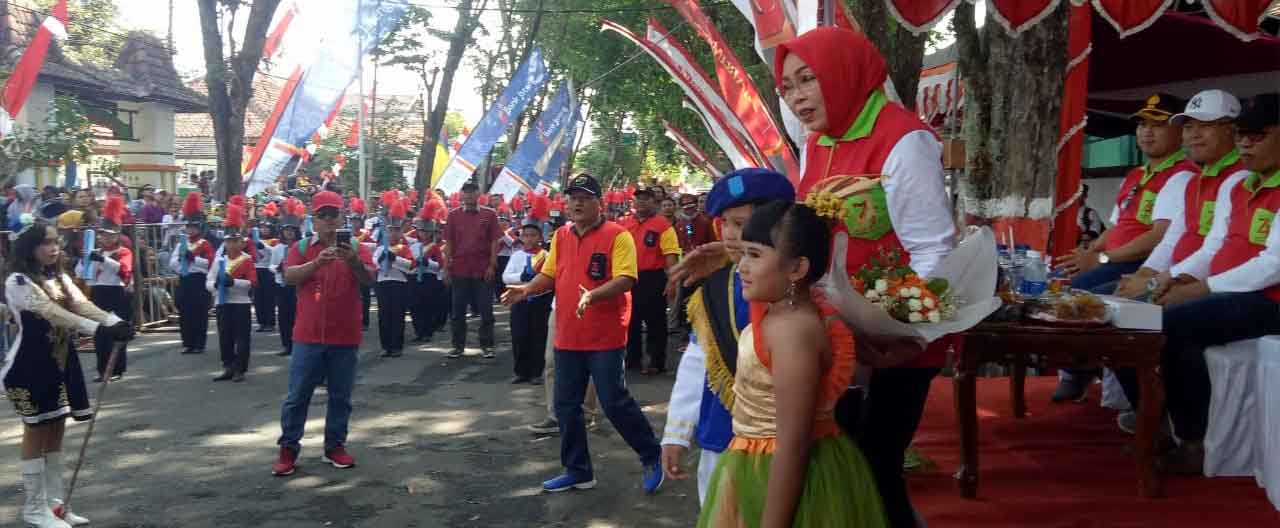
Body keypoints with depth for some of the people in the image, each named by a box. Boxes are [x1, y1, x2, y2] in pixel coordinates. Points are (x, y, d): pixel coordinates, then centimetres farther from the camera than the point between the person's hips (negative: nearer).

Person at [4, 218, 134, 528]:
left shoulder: (60, 278, 10)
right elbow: (50, 312, -27)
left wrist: (115, 322, -23)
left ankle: (54, 501, 21)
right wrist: (98, 329, -37)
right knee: (36, 433, 0)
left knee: (56, 432, 12)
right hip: (31, 367, -7)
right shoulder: (17, 282, -14)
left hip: (61, 364, 7)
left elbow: (82, 305, -4)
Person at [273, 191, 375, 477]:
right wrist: (317, 263, -29)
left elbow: (370, 279, -13)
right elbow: (289, 276, -13)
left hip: (345, 337, 1)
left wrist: (354, 262, -33)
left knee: (341, 396, 10)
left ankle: (335, 446, 22)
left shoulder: (355, 248, 2)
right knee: (298, 395, 4)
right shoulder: (301, 247, 3)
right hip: (308, 335, -1)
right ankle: (288, 449, 14)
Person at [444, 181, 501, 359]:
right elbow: (449, 243, 6)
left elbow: (495, 241, 0)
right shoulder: (453, 215, 5)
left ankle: (487, 345, 11)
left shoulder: (489, 214, 1)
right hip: (459, 270, 1)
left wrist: (492, 265, -7)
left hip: (483, 270, -1)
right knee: (458, 310, 7)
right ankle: (458, 345, 15)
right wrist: (446, 268, 1)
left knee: (486, 309, 2)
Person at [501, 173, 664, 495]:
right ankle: (578, 472, 25)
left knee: (614, 402, -2)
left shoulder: (617, 236, -9)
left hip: (605, 338, -6)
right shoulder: (560, 237, 10)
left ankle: (652, 457, 19)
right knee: (566, 406, 11)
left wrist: (593, 296, -34)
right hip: (567, 337, 7)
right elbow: (549, 275, 15)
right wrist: (527, 289, -5)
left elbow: (625, 280, -18)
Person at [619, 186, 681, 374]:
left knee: (654, 321, 1)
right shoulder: (623, 224, 8)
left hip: (652, 278, -5)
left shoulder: (663, 225, -7)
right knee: (630, 319, 15)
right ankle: (632, 358, 28)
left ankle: (657, 362, 8)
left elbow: (671, 254, -12)